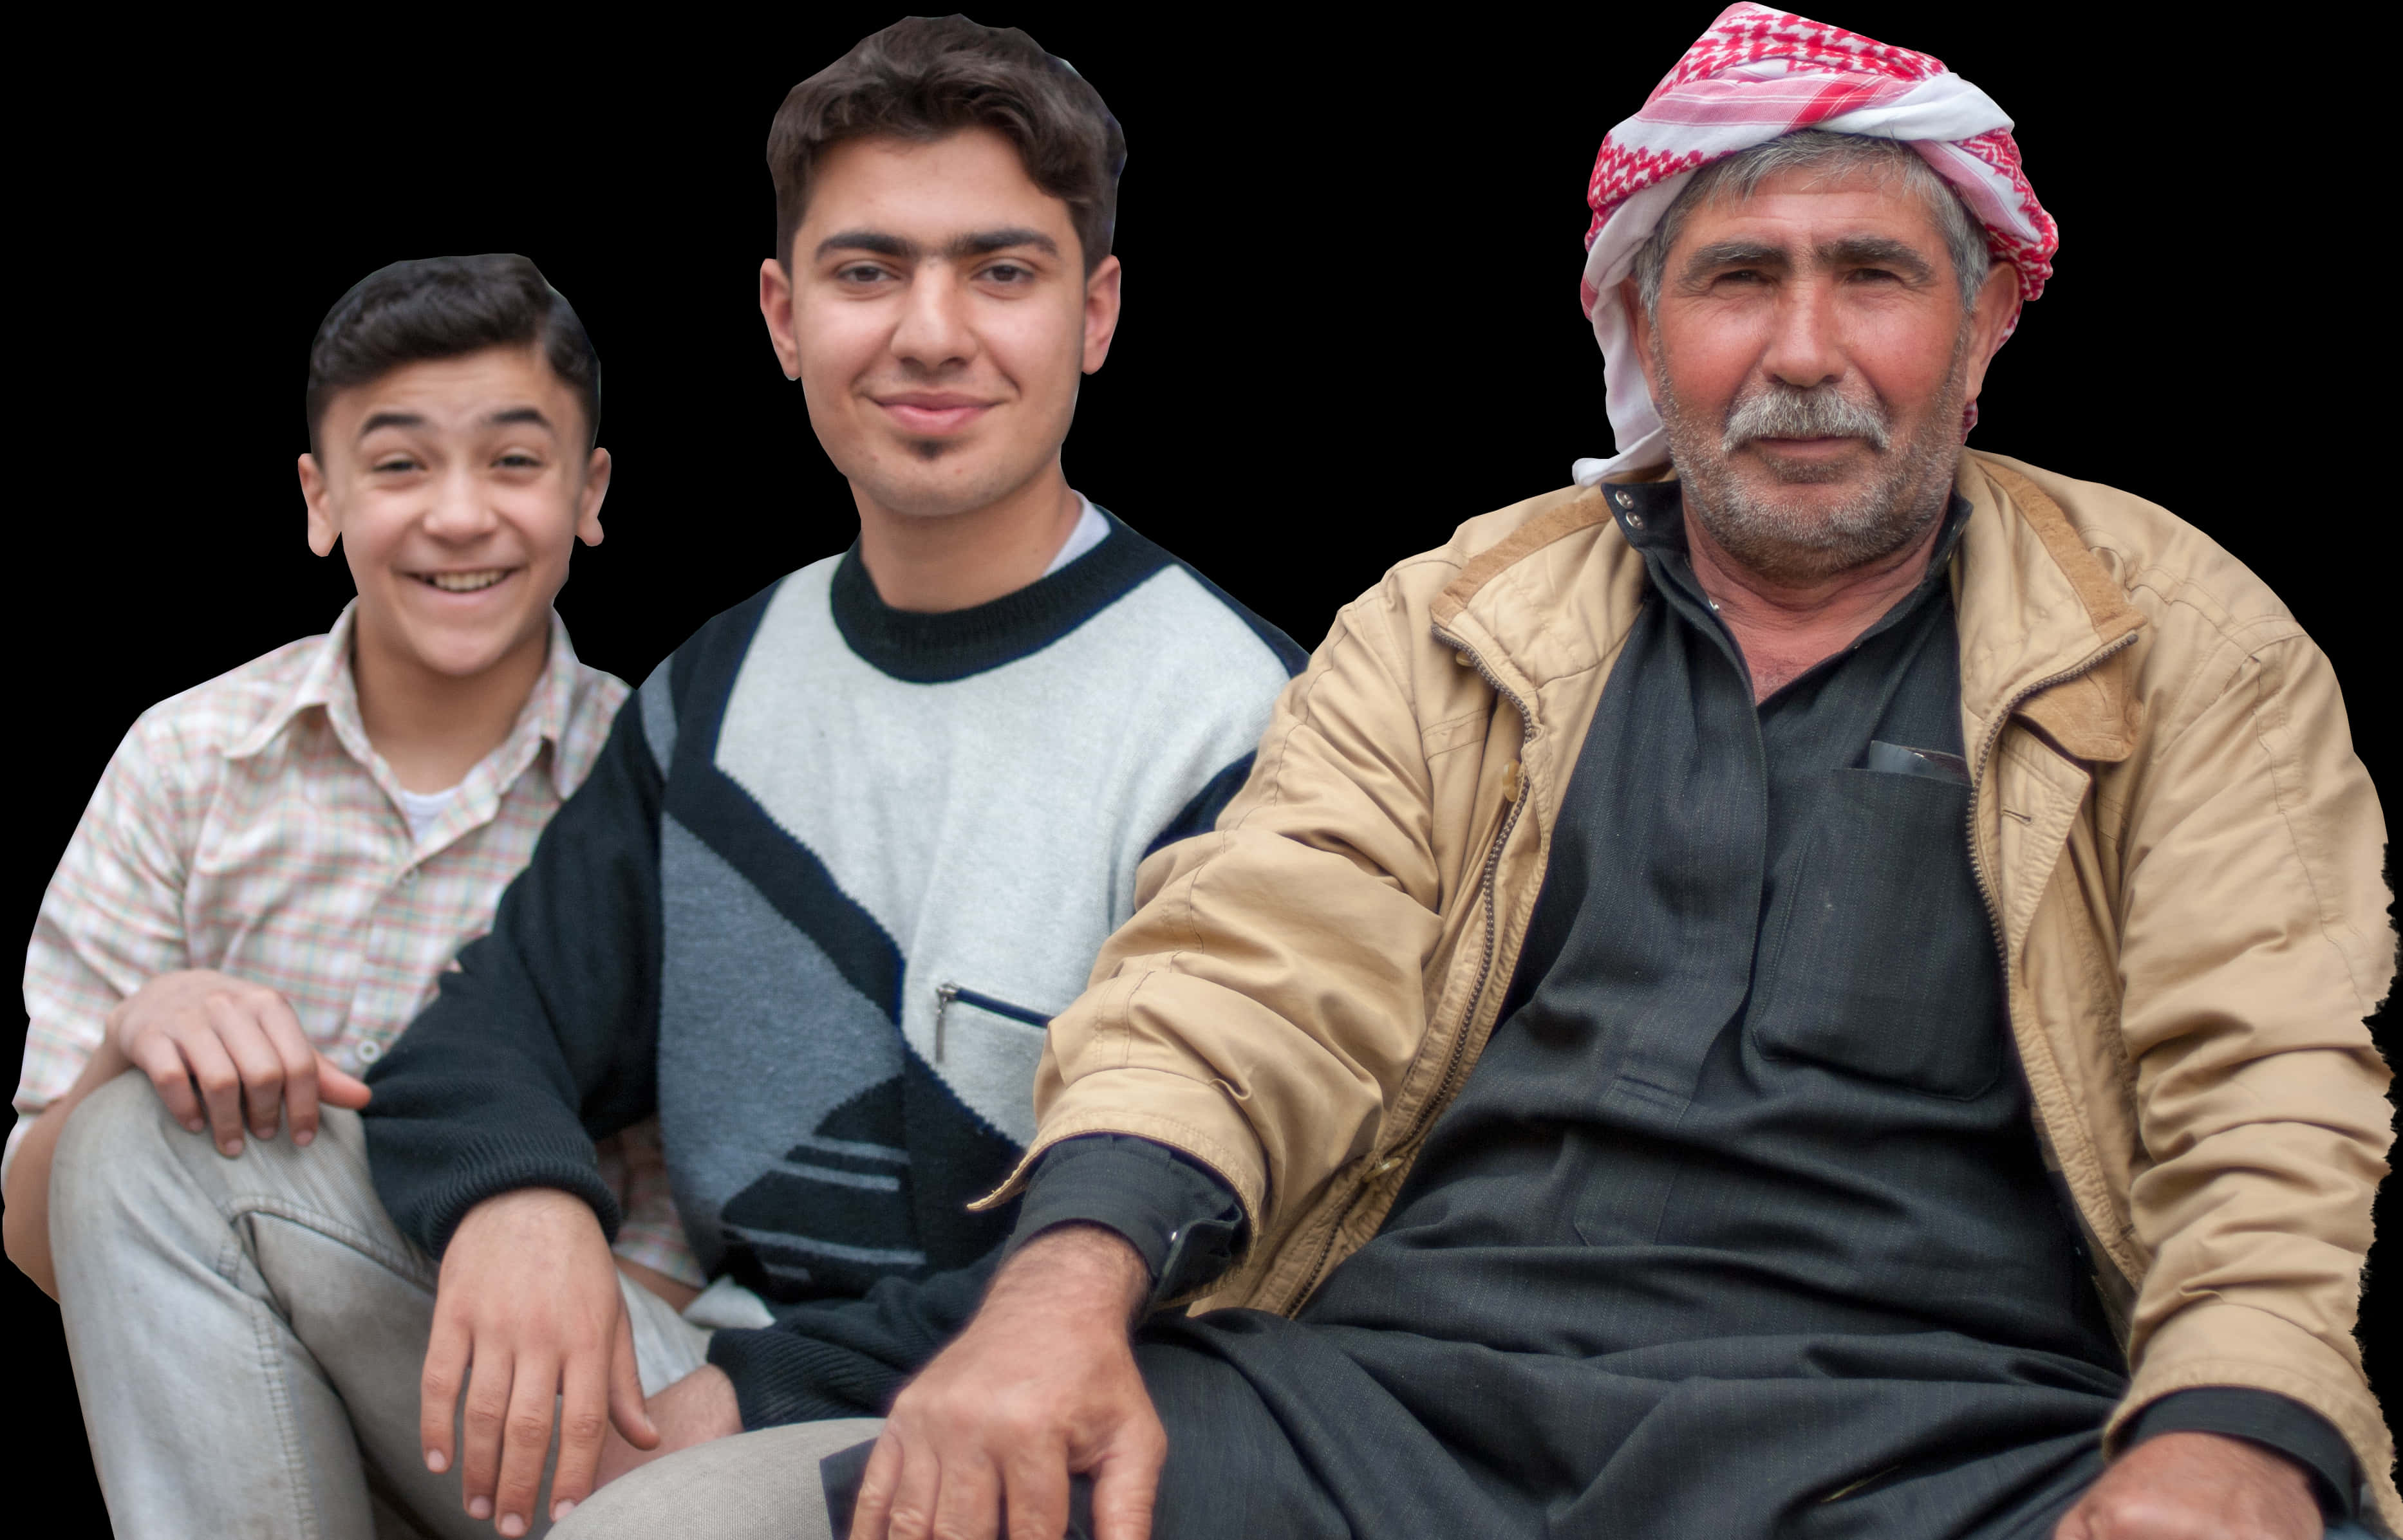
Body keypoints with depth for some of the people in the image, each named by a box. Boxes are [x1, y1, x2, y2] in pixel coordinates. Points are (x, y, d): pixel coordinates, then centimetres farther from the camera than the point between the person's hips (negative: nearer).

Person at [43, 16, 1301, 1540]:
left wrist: (764, 1400, -21)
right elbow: (483, 1038, 9)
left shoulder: (1238, 727, -9)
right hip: (707, 1384, 7)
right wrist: (515, 1190, -16)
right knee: (172, 1125, -2)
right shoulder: (720, 689, 13)